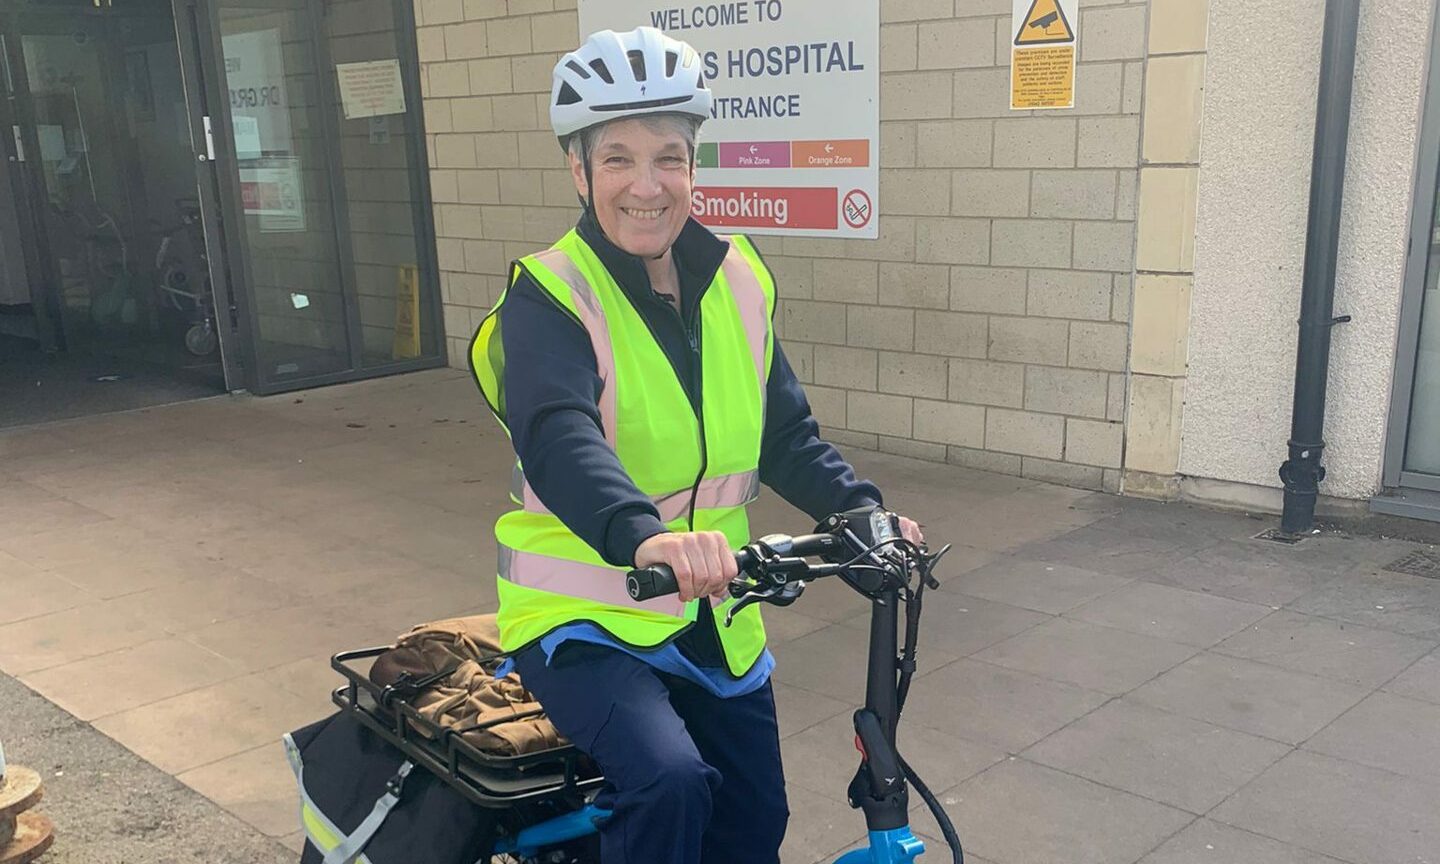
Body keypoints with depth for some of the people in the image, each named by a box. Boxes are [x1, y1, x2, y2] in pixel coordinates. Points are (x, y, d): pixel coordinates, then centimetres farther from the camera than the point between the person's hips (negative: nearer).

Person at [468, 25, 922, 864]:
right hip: (587, 620, -5)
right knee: (671, 784, -29)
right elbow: (559, 441, -36)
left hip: (713, 618, 6)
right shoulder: (550, 298, -18)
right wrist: (644, 533, -54)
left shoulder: (737, 279, 0)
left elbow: (787, 435, 1)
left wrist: (863, 510, -15)